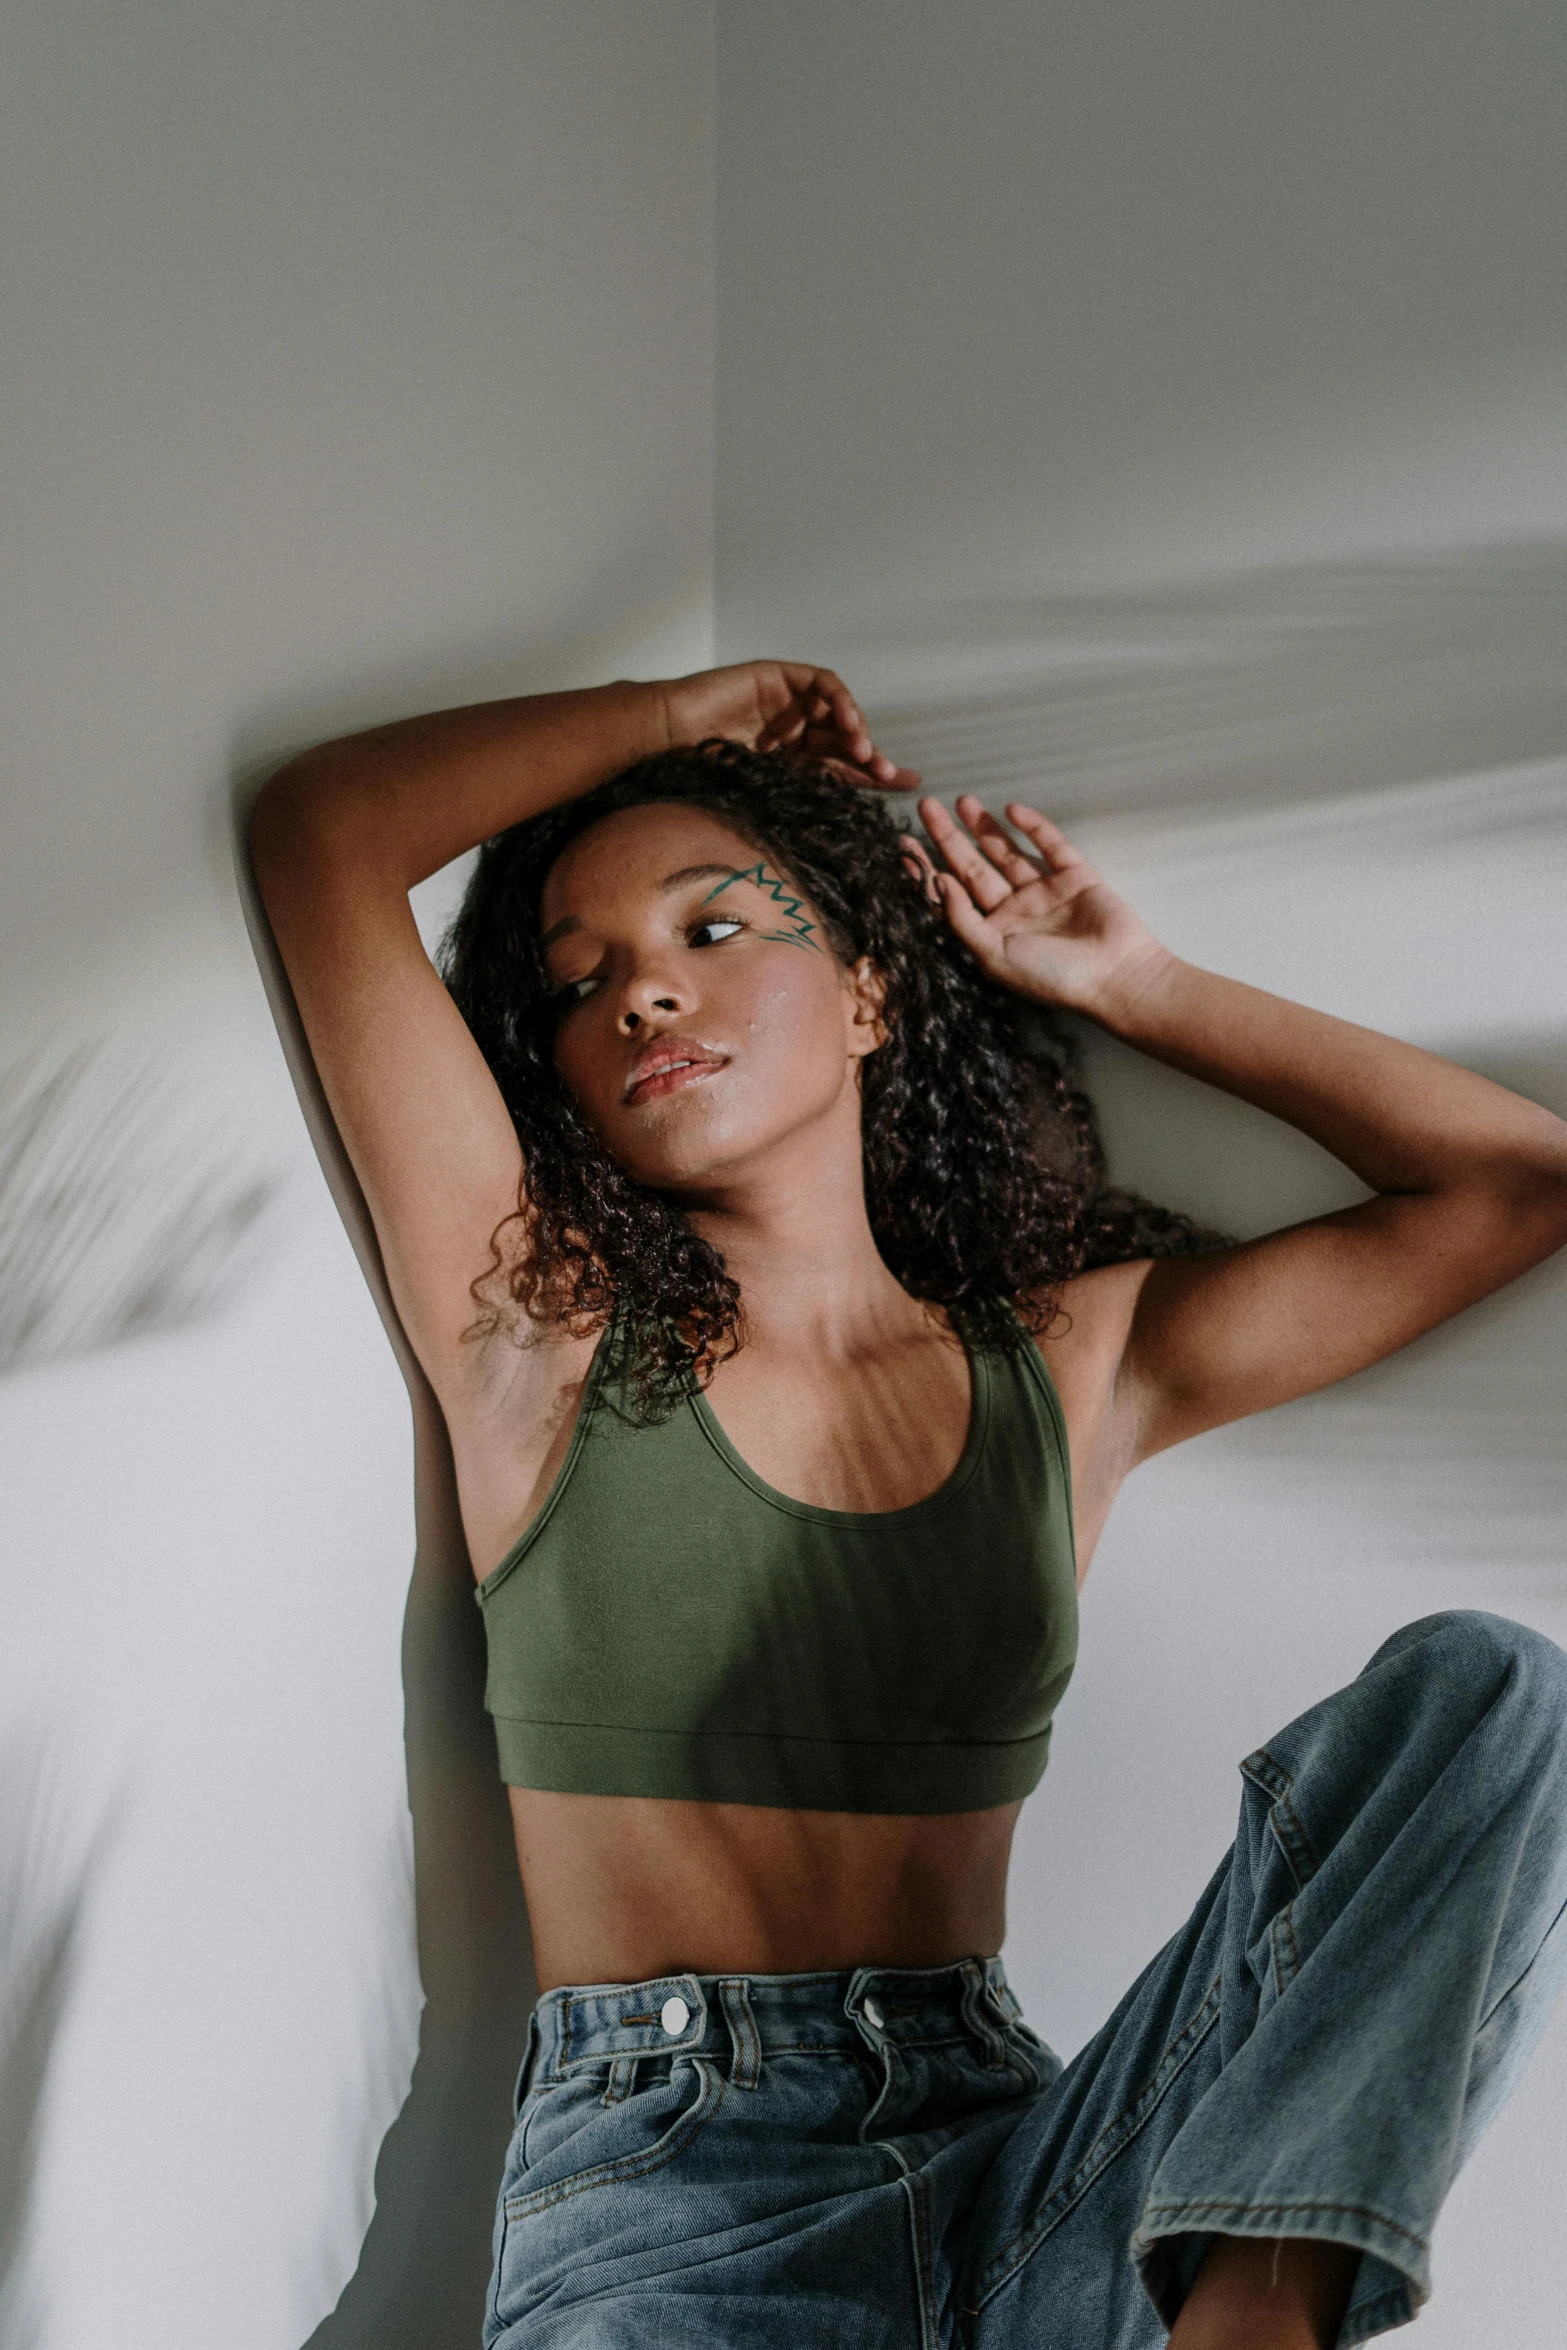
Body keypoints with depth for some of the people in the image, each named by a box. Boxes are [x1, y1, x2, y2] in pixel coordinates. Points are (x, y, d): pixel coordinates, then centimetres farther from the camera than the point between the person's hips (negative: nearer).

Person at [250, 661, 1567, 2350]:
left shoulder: (1071, 1361, 13)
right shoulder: (546, 1338, 6)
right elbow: (326, 830, 0)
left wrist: (1137, 988, 18)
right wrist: (692, 713, 14)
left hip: (1010, 2157, 4)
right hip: (656, 2173, -4)